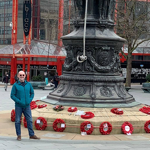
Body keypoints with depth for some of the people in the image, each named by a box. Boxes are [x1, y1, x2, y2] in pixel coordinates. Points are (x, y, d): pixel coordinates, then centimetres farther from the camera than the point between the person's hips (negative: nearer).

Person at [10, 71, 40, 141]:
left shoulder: (28, 84, 5)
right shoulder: (15, 85, -5)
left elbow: (32, 93, 13)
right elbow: (12, 95, -5)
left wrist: (30, 100, -3)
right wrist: (19, 101, -15)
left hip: (27, 106, 3)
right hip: (18, 106, -3)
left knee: (29, 120, 3)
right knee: (17, 121, 3)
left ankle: (31, 135, 11)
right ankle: (19, 135, 14)